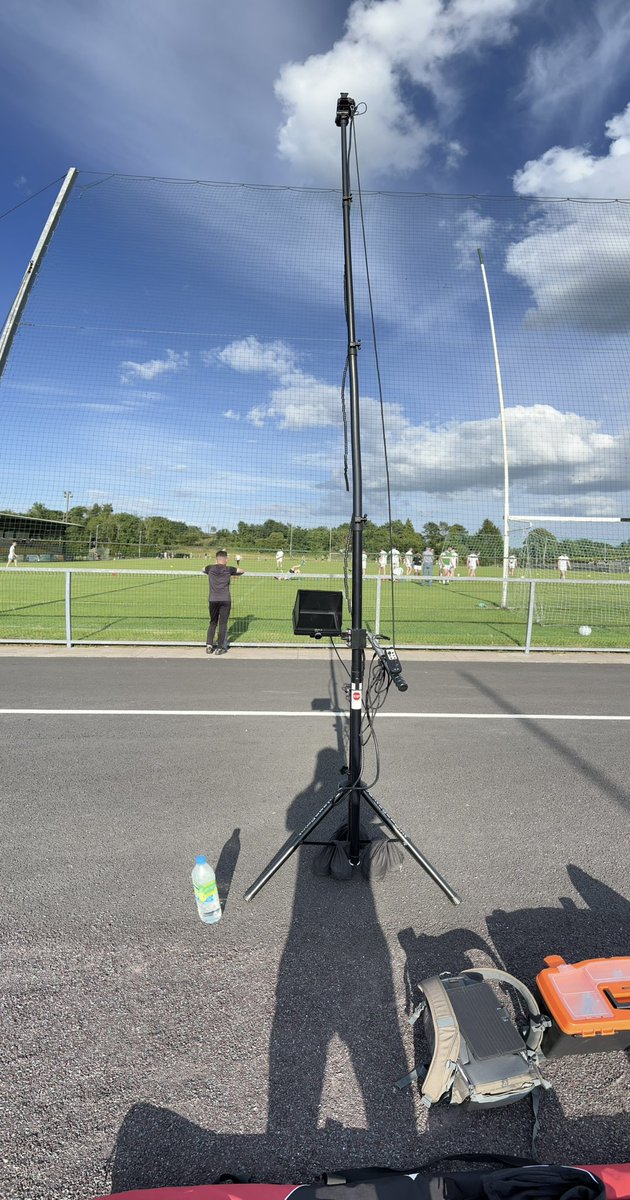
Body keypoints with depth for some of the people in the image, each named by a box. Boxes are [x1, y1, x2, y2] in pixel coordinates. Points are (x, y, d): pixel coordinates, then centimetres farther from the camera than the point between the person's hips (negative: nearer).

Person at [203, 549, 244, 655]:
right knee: (223, 624, 4)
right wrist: (233, 573, 32)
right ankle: (220, 648, 5)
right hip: (225, 600, -2)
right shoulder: (228, 569, 0)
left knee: (213, 623, 15)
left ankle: (209, 645, 10)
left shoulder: (210, 569, 5)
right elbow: (242, 571, 16)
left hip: (213, 600, 2)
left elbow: (203, 569, 30)